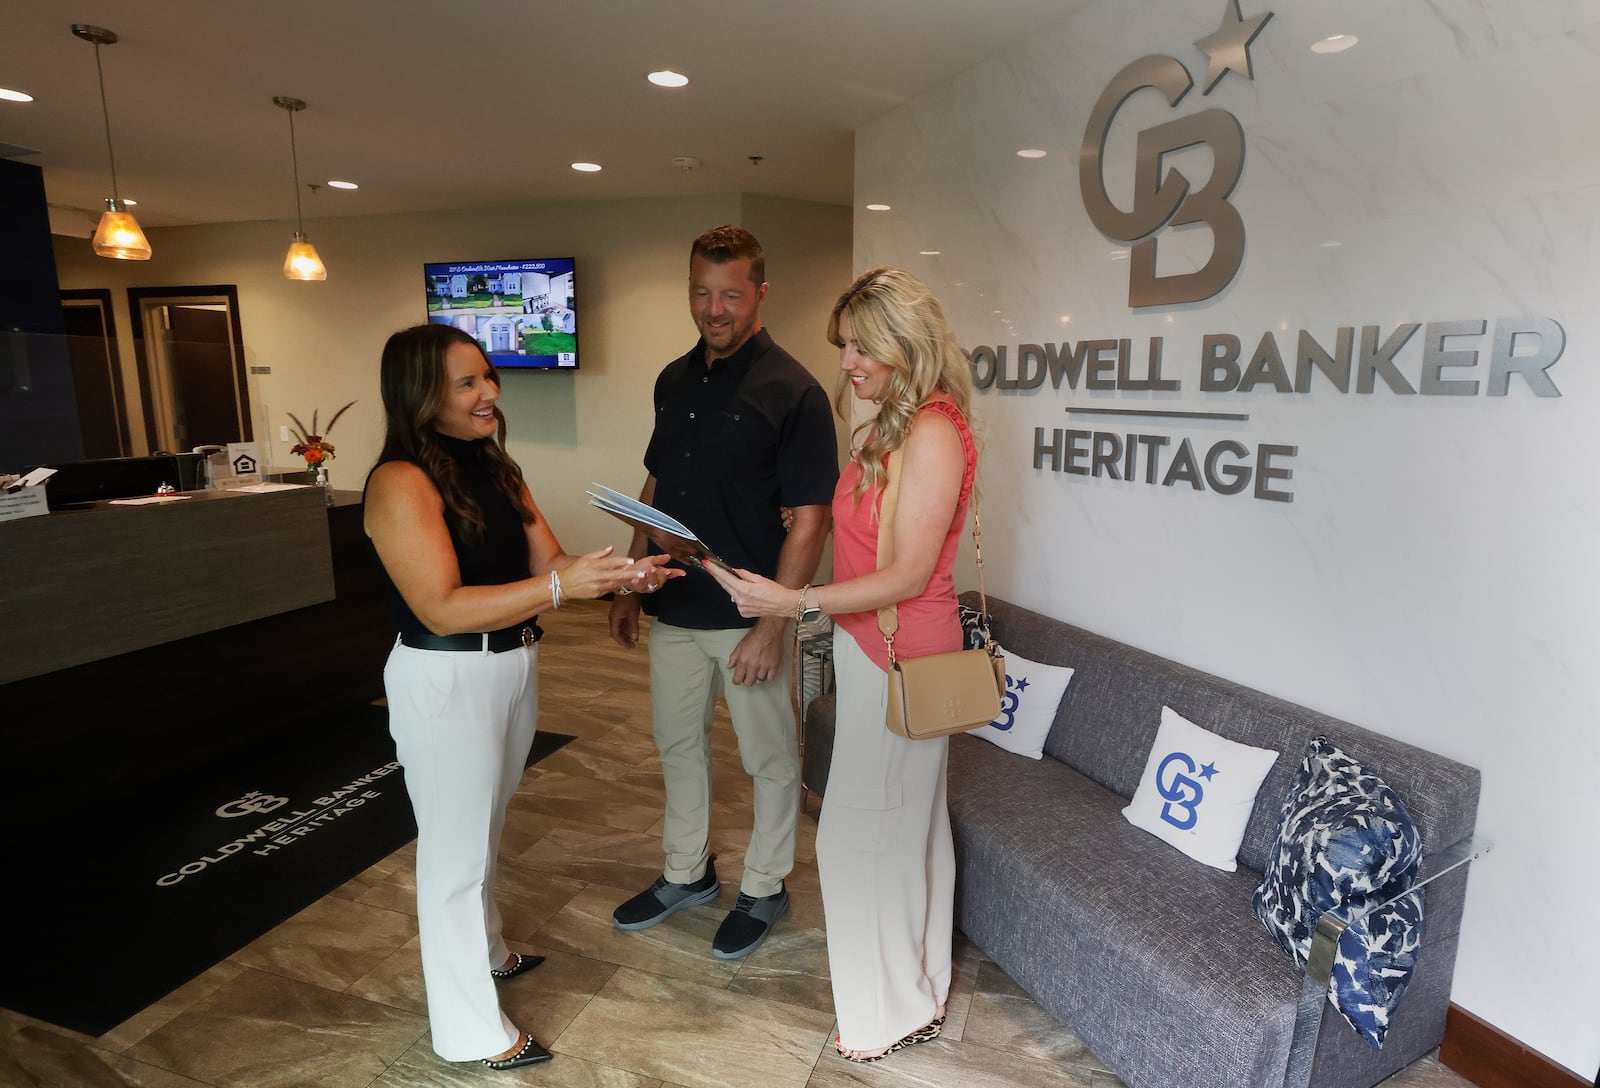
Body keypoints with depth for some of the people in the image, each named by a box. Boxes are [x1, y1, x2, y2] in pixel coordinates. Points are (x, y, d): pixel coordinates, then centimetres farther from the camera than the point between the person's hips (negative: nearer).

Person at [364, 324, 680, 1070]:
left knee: (484, 830, 25)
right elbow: (443, 609, -26)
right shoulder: (401, 482, -19)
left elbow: (548, 562, 2)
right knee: (455, 846, 7)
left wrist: (617, 577, -16)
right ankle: (471, 1031, 24)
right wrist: (561, 586, -33)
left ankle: (485, 952, 48)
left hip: (513, 667, 8)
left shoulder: (495, 466, 6)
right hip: (445, 683, -8)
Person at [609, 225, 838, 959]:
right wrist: (630, 588, 11)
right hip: (674, 609, 7)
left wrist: (772, 625, -20)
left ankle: (764, 888, 34)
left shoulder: (791, 391, -14)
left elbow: (808, 520, -16)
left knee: (768, 757, 12)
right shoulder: (674, 381, 6)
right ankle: (687, 872, 42)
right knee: (677, 742, 20)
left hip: (747, 615, -6)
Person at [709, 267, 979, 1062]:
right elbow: (873, 550, 8)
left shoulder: (932, 434, -19)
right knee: (904, 824, 20)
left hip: (900, 659, -9)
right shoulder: (892, 425, 9)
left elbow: (908, 576, -21)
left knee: (865, 829, 4)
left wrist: (798, 603, -22)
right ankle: (919, 992, 41)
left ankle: (893, 1011, 28)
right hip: (873, 648, 9)